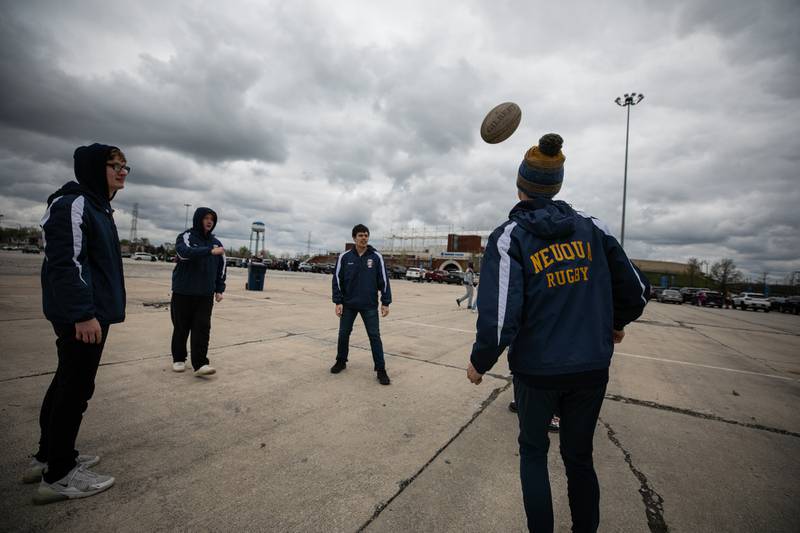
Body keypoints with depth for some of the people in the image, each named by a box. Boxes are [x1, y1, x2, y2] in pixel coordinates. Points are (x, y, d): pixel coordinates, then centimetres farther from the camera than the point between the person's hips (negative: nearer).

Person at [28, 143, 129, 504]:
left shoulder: (98, 206, 17)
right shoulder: (73, 203, -14)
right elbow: (66, 263, -22)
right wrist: (83, 314, -25)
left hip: (91, 312, 11)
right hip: (81, 316, -11)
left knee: (67, 382, 18)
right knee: (76, 387, -2)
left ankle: (48, 456, 33)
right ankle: (58, 475, 12)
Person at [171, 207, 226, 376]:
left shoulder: (216, 242, 10)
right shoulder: (185, 237, -2)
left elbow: (221, 267, 14)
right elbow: (185, 253, -25)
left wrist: (219, 289, 8)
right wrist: (210, 251, -34)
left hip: (205, 294, 3)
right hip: (183, 292, -3)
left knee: (202, 328, -3)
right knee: (181, 328, 7)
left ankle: (200, 364, -2)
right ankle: (178, 359, 25)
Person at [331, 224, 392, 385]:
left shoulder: (376, 257, -3)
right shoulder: (344, 257, -2)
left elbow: (383, 280, -1)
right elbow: (337, 280, 0)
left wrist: (385, 302, -5)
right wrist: (338, 302, -6)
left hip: (370, 305, -1)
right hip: (348, 304, 2)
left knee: (374, 336, -1)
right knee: (343, 334, 12)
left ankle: (381, 370, 7)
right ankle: (341, 361, 33)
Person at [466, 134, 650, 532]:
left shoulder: (509, 237, -14)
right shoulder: (591, 227, -1)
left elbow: (498, 320, -23)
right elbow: (636, 289, 4)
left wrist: (479, 363, -6)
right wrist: (617, 323, 24)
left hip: (537, 370, -3)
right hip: (592, 367, 4)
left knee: (533, 451, 22)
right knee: (579, 457, 23)